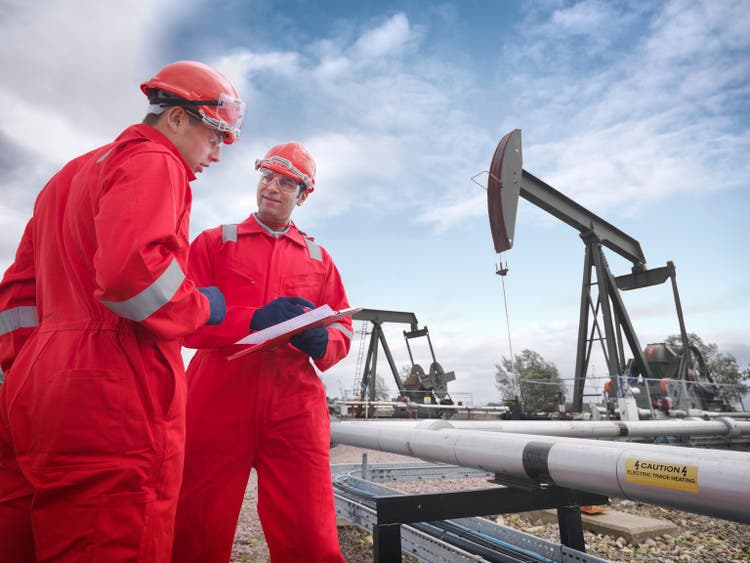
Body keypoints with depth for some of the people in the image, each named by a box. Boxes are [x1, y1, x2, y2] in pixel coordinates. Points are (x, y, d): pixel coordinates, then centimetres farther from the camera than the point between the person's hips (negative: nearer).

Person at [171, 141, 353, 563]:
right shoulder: (215, 243, 12)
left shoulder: (319, 258, 18)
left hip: (294, 405, 1)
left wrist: (320, 341, -10)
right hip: (218, 400, -1)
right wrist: (254, 319, -14)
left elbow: (343, 331, 14)